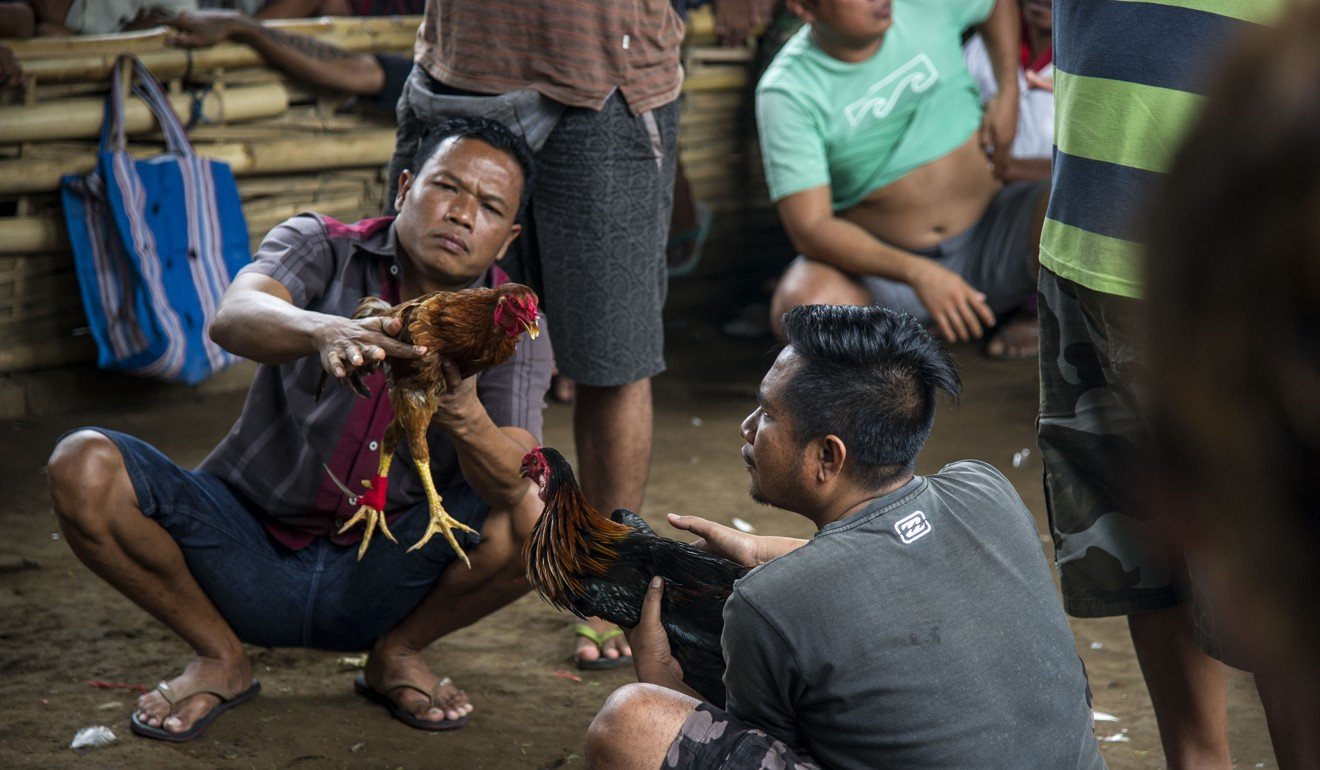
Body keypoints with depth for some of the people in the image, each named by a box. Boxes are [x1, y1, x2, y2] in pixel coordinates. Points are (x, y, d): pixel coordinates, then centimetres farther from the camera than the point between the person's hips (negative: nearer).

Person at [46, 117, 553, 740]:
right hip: (250, 552, 0)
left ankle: (396, 654, 3)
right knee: (84, 467, -24)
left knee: (541, 515, -26)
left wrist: (463, 416, -46)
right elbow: (233, 320, -30)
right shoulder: (320, 248, -6)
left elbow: (509, 480, -23)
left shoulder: (513, 332, -5)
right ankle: (219, 657, 0)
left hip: (381, 580, 0)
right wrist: (326, 331, -52)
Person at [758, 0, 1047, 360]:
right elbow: (810, 229, -23)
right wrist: (917, 273, -34)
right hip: (883, 266, -2)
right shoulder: (787, 93, -15)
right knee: (800, 307, -36)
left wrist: (1008, 94, 7)